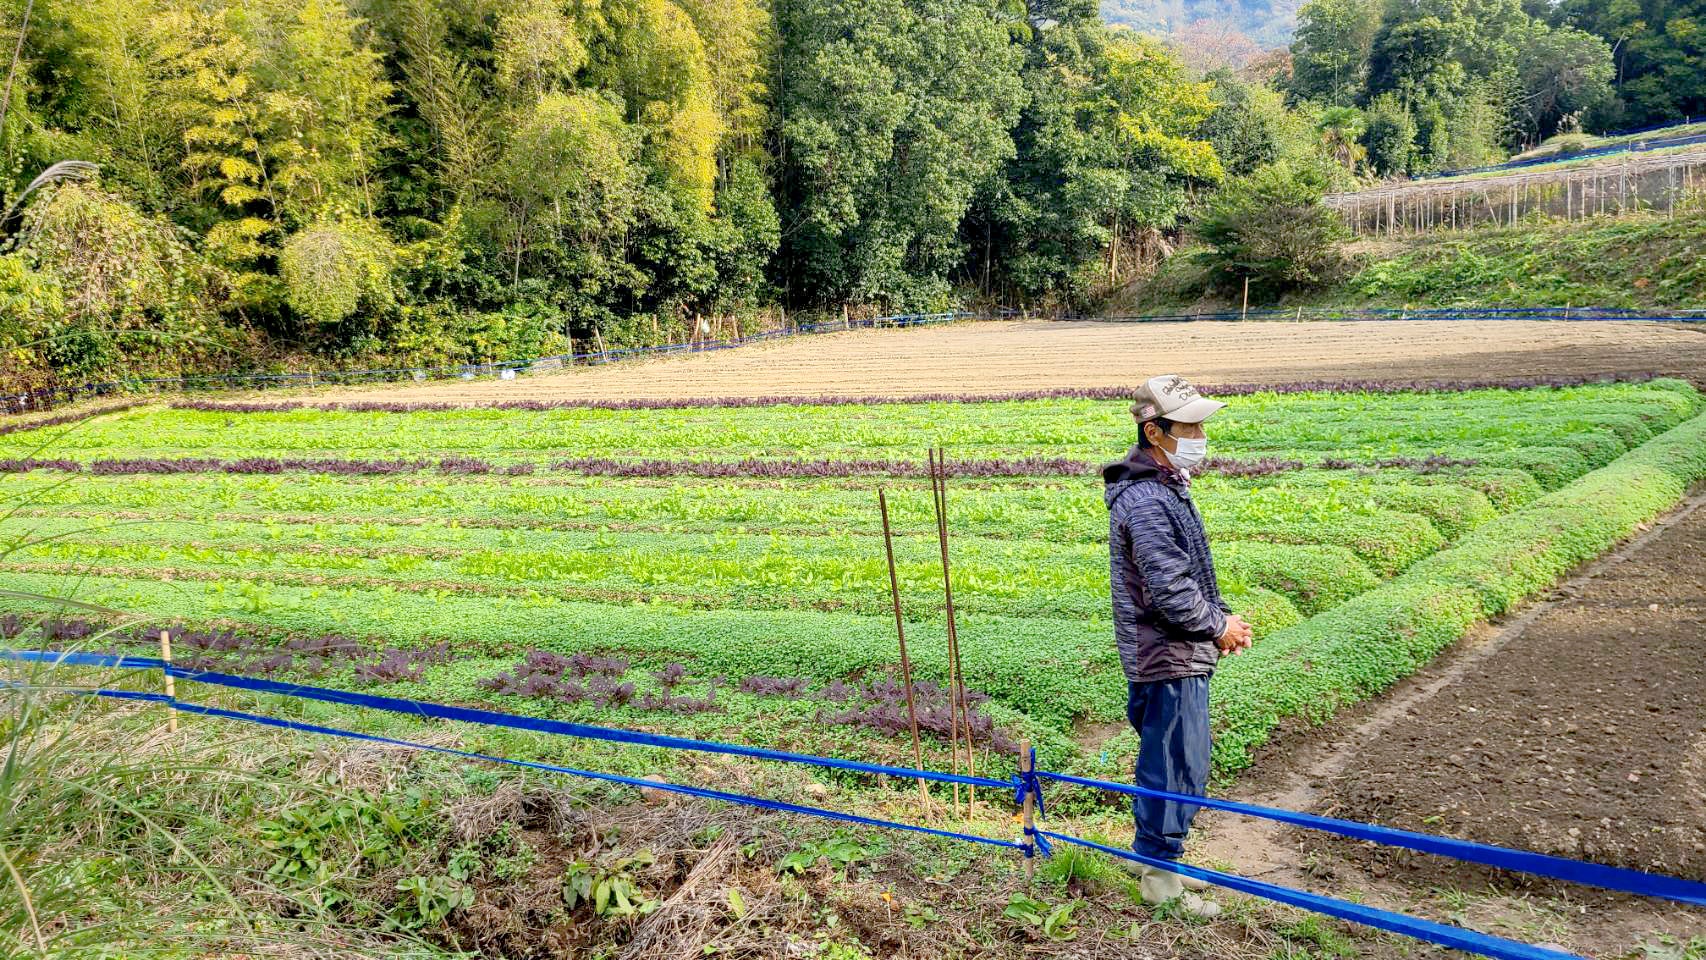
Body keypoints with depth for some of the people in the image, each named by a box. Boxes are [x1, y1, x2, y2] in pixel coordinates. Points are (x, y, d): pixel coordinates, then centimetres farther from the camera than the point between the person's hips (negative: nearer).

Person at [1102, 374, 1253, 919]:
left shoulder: (1165, 488, 12)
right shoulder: (1146, 501, -23)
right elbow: (1170, 591, -24)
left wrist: (1221, 615, 7)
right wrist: (1218, 626, -10)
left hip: (1175, 656, 10)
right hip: (1169, 660, -10)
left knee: (1168, 759, 21)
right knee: (1176, 763, 1)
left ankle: (1149, 852, 36)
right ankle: (1160, 875, 15)